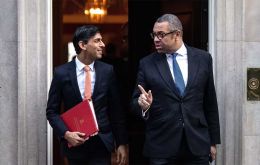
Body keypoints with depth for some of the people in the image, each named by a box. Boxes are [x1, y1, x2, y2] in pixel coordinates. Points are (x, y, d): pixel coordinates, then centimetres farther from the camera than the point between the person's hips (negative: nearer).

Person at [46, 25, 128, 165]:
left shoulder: (107, 71, 0)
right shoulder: (62, 73, -4)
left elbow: (116, 110, 3)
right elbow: (52, 111, 0)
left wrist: (121, 143, 2)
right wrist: (66, 133, -14)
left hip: (102, 143, 1)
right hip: (75, 142, 0)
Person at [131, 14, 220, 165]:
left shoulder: (203, 59, 4)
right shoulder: (147, 64, 1)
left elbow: (210, 103, 7)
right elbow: (135, 102, 5)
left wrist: (213, 141, 8)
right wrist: (142, 103, -18)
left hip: (197, 144, 1)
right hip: (161, 147, 0)